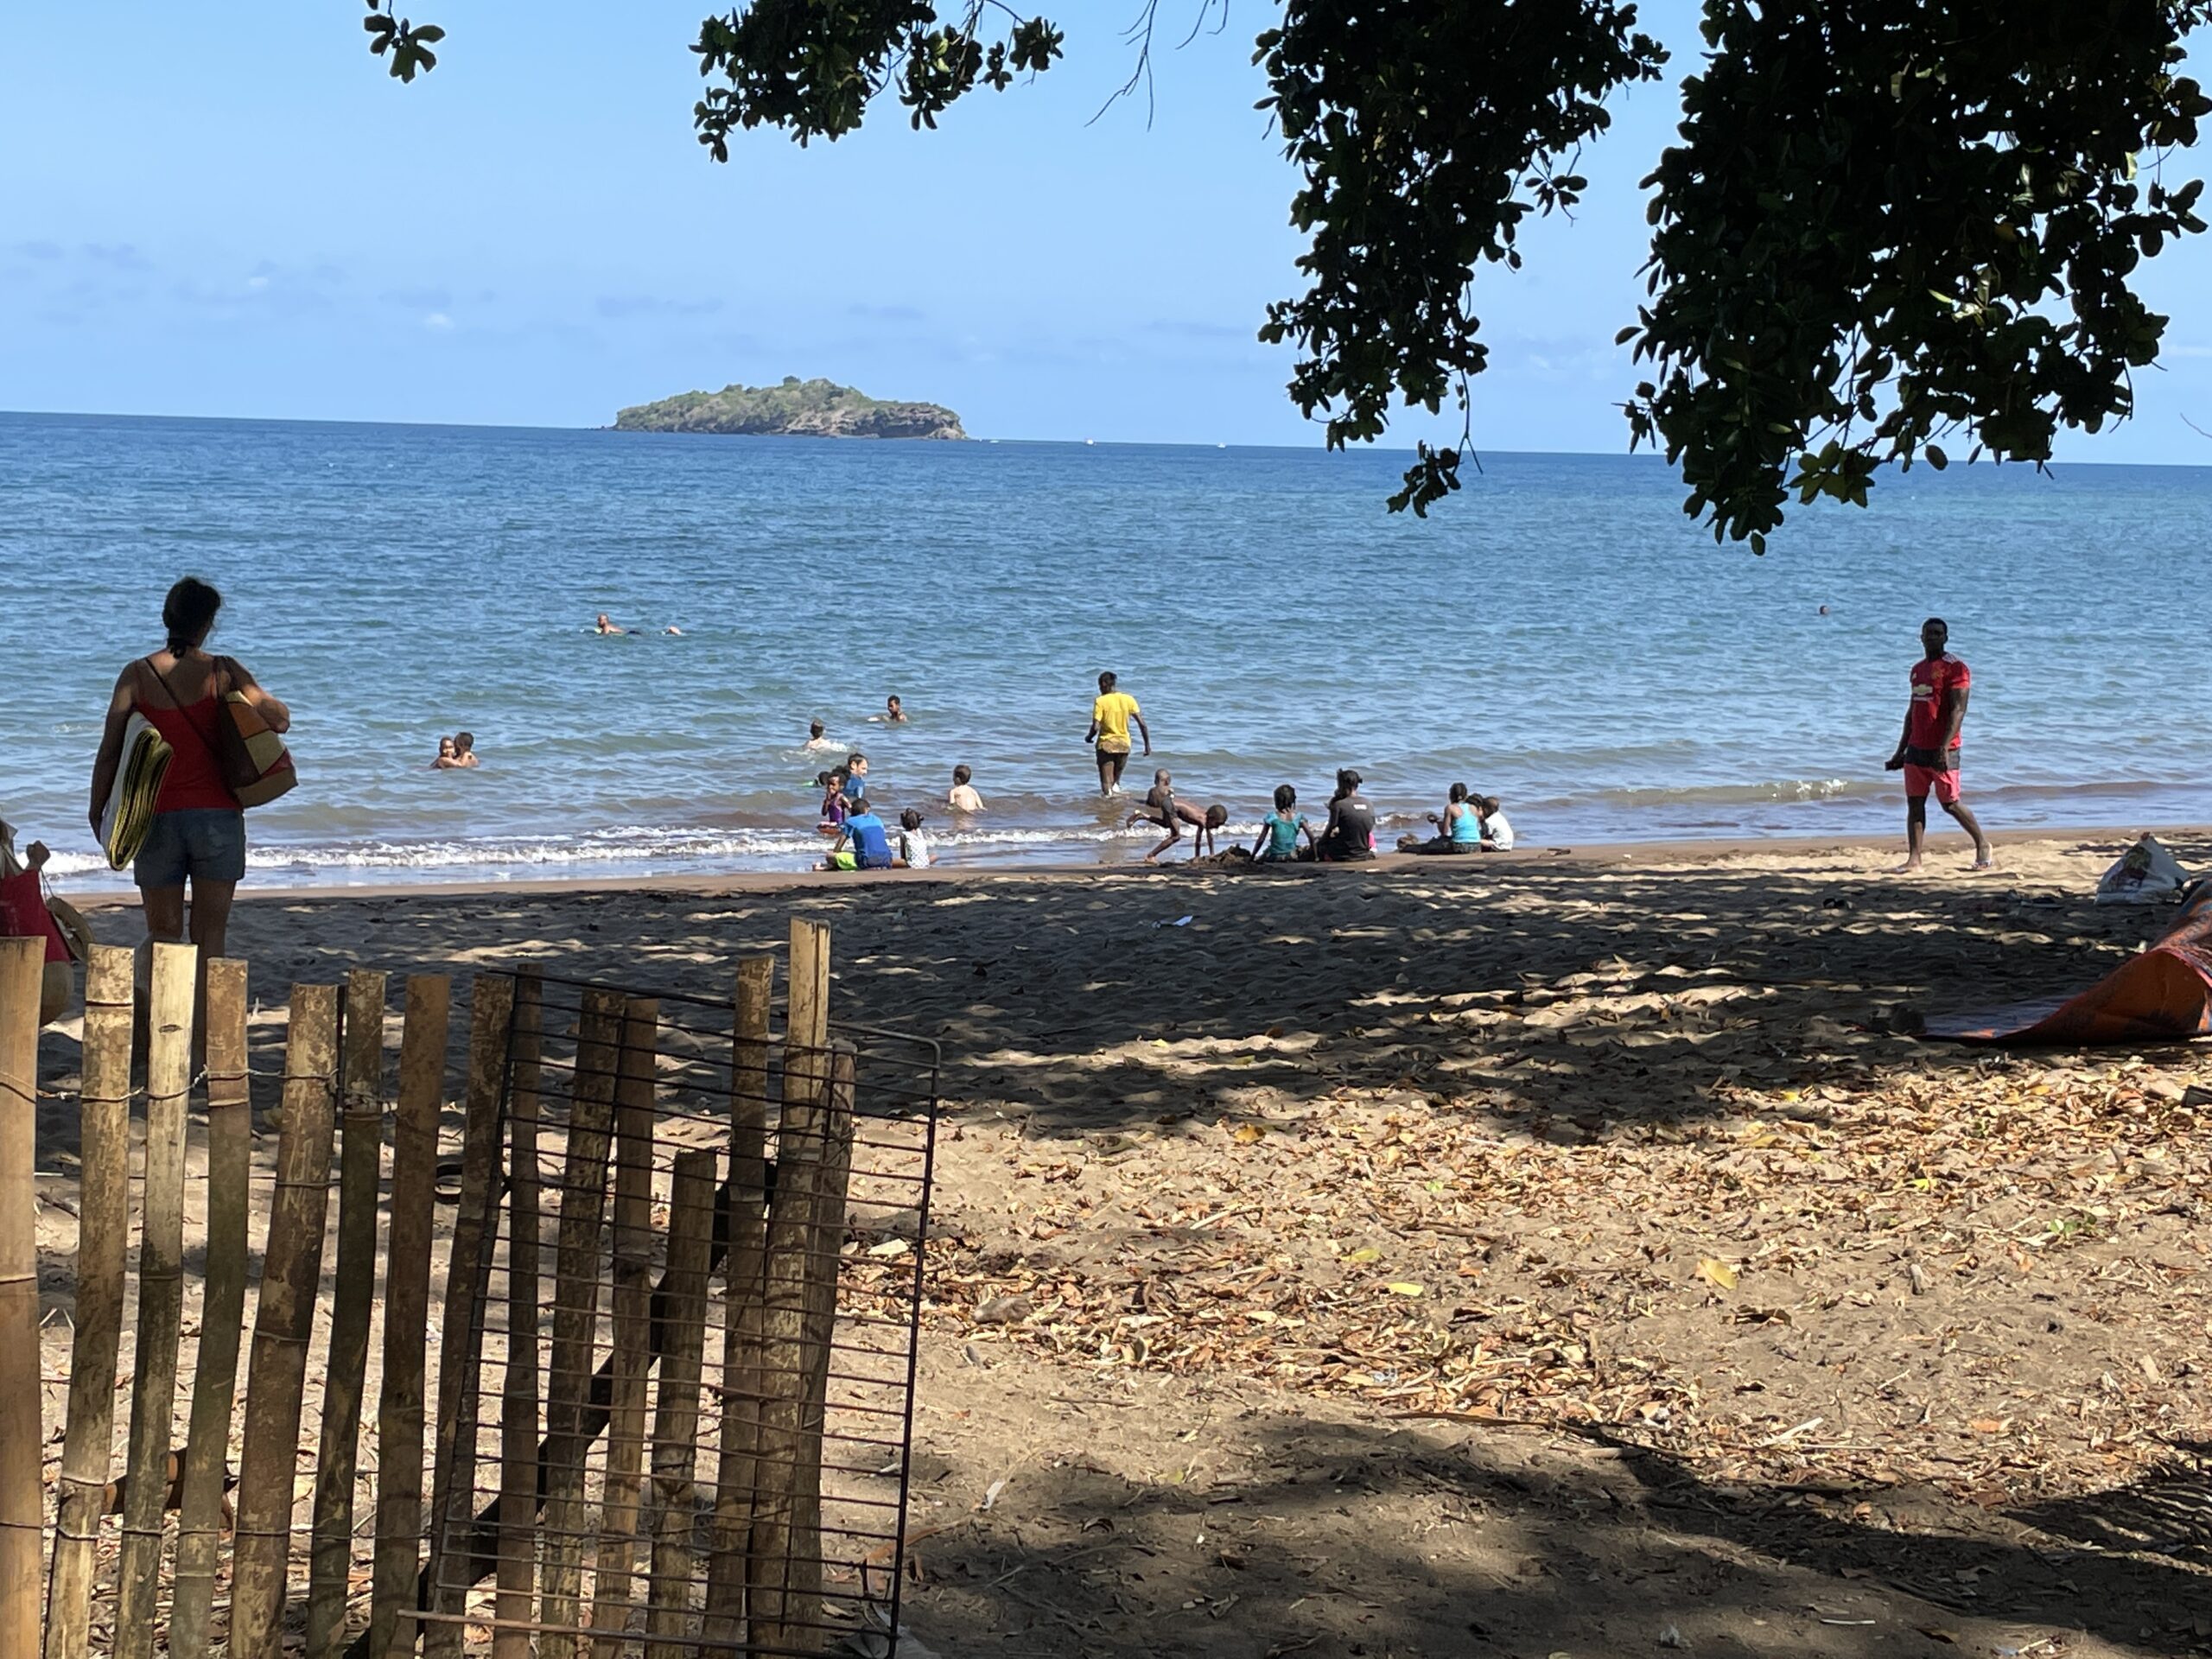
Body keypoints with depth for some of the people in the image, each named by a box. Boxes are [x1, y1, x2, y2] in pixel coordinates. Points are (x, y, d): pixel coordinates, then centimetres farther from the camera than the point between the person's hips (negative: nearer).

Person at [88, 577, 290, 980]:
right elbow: (280, 720, -10)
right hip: (217, 816, -1)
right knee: (209, 936, 5)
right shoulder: (223, 672, -4)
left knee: (163, 932, 10)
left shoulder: (137, 675, -1)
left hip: (157, 816, 1)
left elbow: (109, 750, -1)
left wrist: (97, 811, 9)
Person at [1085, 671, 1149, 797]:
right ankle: (1116, 787, 2)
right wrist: (1147, 744, 5)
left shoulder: (1101, 701, -10)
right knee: (1116, 779, 24)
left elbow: (1096, 727, -15)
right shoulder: (1128, 699, 0)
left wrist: (1088, 737, 5)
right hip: (1124, 744, 4)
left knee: (1107, 785, -3)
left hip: (1106, 745, -4)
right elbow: (1142, 724, -3)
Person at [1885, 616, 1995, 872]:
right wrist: (1901, 751, 19)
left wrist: (1944, 747, -25)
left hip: (1942, 750, -7)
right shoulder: (1918, 670, 16)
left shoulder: (1955, 668, -8)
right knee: (1914, 803, 1)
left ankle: (1983, 845, 17)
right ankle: (1914, 859, 1)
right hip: (1916, 749, 7)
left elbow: (1958, 710, -15)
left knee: (1950, 803, -1)